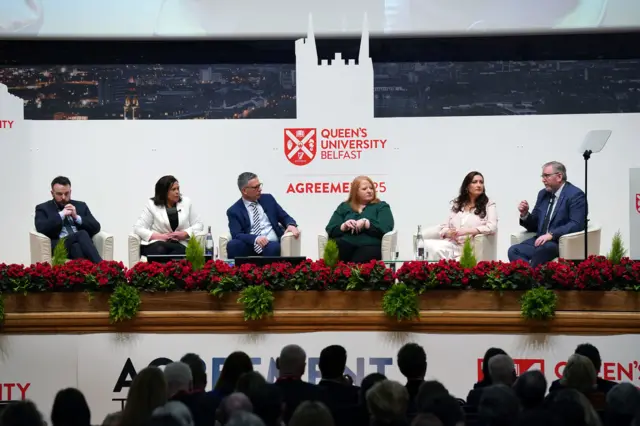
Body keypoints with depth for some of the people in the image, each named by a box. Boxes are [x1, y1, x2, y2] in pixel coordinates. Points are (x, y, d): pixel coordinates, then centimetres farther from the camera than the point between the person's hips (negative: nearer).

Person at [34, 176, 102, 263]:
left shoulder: (81, 206, 22)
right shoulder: (43, 208, 14)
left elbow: (96, 228, 12)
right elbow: (41, 229, -5)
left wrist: (77, 217, -1)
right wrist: (61, 215, -5)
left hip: (82, 243, 3)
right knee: (82, 234, -34)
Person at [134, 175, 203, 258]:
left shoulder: (186, 202, 13)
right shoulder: (151, 205, 6)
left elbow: (198, 225, 15)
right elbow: (138, 228, 1)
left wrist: (185, 234, -6)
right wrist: (160, 236, -13)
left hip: (180, 245, 2)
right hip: (156, 244, -2)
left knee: (180, 250, -36)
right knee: (159, 250, -39)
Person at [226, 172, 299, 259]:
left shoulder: (268, 199, 15)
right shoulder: (234, 211, 5)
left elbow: (285, 217, 18)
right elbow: (237, 235, -8)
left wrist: (291, 225, -7)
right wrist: (255, 238, -28)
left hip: (271, 244, 1)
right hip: (250, 246, -1)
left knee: (273, 247, -36)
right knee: (233, 245, -33)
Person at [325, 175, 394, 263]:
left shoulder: (381, 207, 17)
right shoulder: (343, 207, 24)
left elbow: (386, 228, -1)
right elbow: (330, 229, 13)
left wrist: (365, 223, -11)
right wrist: (344, 226, -7)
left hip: (370, 245, -2)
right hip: (345, 244, 2)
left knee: (356, 263, -37)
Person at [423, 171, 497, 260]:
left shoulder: (489, 205, 8)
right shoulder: (457, 204, 20)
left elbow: (492, 227, -9)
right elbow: (444, 227, 17)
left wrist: (465, 231, -17)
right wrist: (449, 233, -10)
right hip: (451, 244, 4)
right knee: (427, 245, -30)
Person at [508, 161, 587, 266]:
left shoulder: (575, 195, -6)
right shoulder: (543, 193, 16)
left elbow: (576, 225, -18)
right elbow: (534, 226, 19)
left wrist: (551, 234, -28)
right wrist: (525, 214, -2)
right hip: (541, 240, 7)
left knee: (542, 248, -38)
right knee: (513, 251, -21)